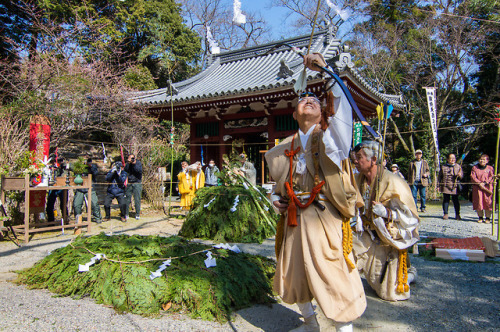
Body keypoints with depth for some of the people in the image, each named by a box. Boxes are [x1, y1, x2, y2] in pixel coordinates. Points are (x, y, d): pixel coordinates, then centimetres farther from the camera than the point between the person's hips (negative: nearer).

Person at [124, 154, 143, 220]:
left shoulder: (138, 163, 1)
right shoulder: (128, 164, 6)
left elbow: (139, 171, -16)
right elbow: (125, 170, -10)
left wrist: (134, 164, -20)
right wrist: (128, 163, -18)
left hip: (137, 184, -2)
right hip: (129, 184, 2)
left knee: (137, 200, -2)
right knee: (127, 199, 0)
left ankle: (137, 214, 7)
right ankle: (126, 214, 10)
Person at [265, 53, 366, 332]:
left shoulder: (331, 136, -3)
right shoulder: (286, 149, 10)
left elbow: (343, 103, -23)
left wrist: (325, 68, -30)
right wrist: (276, 199, 4)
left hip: (325, 219, -5)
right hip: (294, 220, 6)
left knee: (334, 278, -3)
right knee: (295, 276, 18)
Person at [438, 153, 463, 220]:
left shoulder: (458, 166, 8)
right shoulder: (443, 167, 7)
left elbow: (462, 175, 10)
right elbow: (439, 176, 10)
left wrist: (460, 175, -15)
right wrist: (439, 185, 5)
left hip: (455, 187, 0)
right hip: (445, 186, 0)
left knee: (455, 200, 1)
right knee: (446, 200, 3)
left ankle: (457, 214, 10)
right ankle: (445, 214, 11)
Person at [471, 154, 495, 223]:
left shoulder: (490, 168, 9)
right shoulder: (475, 168, 9)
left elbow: (492, 177, -3)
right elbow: (473, 177, -1)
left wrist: (485, 183, -17)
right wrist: (479, 183, -15)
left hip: (488, 187, -1)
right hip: (477, 188, 1)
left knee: (488, 202, -4)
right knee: (478, 202, 0)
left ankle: (488, 218, 8)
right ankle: (480, 217, 13)